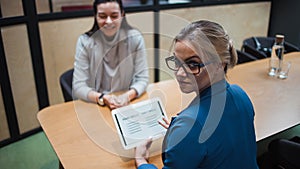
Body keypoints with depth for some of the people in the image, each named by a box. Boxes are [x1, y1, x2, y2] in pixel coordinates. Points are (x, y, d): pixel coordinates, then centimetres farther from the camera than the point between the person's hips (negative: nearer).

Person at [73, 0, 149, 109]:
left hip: (128, 104, -1)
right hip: (94, 105, 1)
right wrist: (102, 98, -25)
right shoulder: (85, 42, -8)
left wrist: (128, 96, -21)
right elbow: (78, 86, -8)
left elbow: (142, 78, -3)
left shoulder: (135, 38, -6)